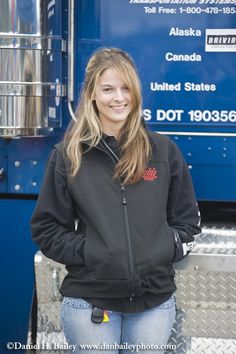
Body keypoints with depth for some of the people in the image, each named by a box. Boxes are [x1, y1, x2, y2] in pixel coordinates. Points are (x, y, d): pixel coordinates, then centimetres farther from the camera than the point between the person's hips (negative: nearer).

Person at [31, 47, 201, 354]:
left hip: (155, 299, 2)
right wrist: (85, 252, -10)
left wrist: (168, 249, -4)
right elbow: (47, 228, 3)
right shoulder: (68, 155, 1)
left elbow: (187, 219, 12)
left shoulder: (163, 150, 5)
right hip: (89, 301, -1)